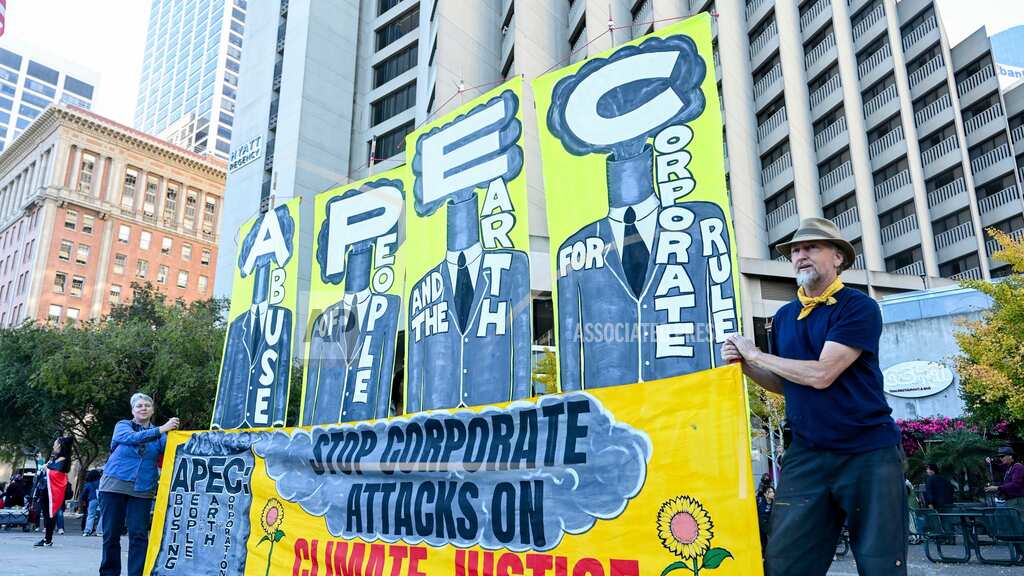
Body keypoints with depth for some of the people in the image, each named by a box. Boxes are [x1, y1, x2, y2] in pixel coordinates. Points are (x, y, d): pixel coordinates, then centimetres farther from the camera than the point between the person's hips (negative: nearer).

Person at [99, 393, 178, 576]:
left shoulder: (159, 434, 11)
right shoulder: (123, 426, 6)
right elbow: (133, 438, -17)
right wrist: (161, 430, -26)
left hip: (142, 490, 1)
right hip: (114, 485, -1)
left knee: (139, 535, -6)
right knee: (111, 534, 4)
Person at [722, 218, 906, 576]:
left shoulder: (859, 308, -9)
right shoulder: (784, 316, 11)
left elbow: (821, 375, -20)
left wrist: (756, 355, -9)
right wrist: (744, 365, 1)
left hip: (868, 454, -5)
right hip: (806, 455, 5)